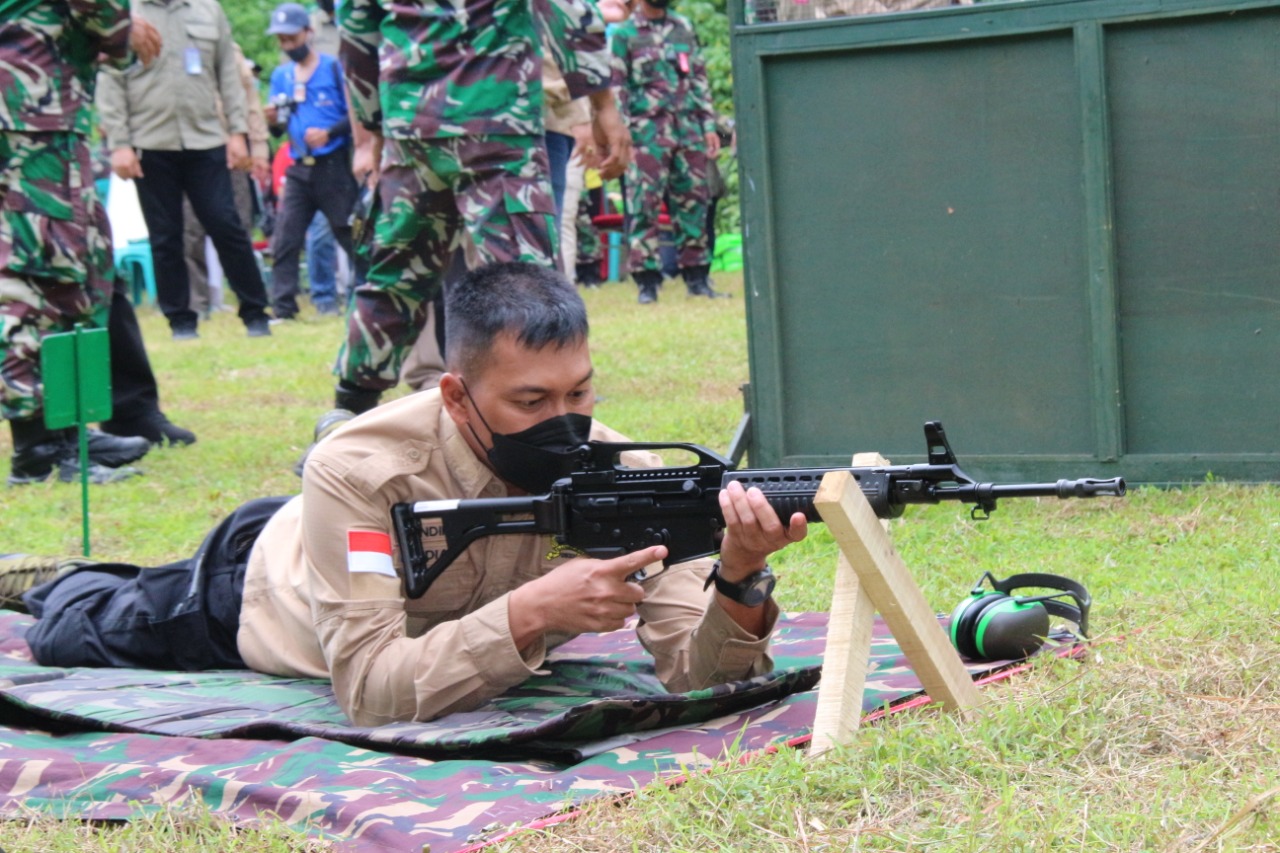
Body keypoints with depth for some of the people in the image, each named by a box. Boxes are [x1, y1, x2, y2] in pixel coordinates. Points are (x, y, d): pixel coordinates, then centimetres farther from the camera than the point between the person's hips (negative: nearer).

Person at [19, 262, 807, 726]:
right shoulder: (363, 470, -46)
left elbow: (699, 671, -38)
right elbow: (369, 689, -50)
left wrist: (740, 579, -59)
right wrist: (532, 612, -61)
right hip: (254, 583, -4)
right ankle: (69, 585, 57)